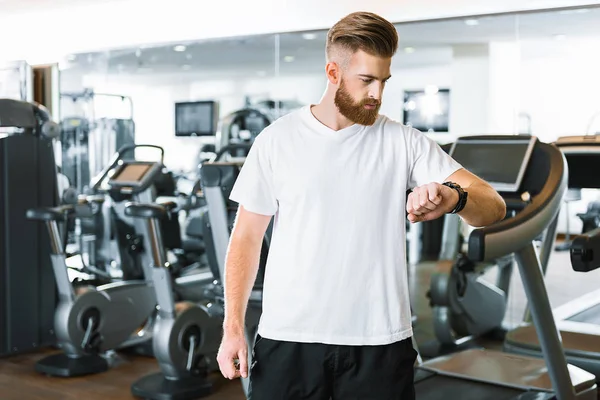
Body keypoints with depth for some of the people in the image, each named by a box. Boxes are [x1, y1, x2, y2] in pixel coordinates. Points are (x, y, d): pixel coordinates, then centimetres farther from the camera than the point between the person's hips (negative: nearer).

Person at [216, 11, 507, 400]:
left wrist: (453, 196, -30)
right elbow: (247, 237, 4)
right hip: (288, 339, 0)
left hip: (379, 342, 0)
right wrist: (233, 327, -2)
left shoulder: (404, 142, 0)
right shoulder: (277, 140, 1)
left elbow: (494, 207, -7)